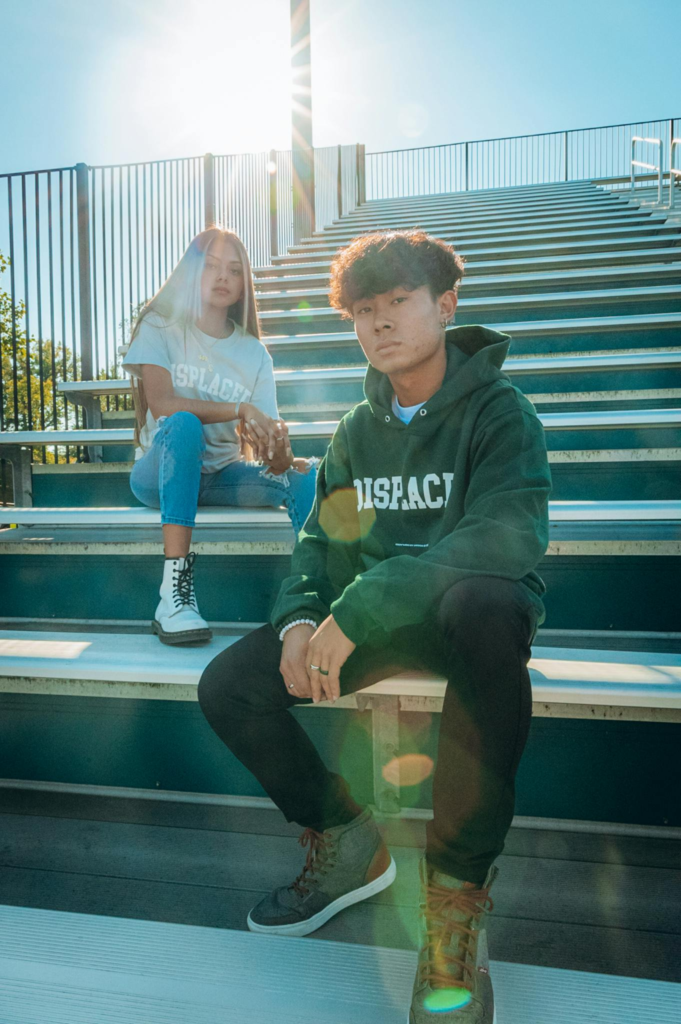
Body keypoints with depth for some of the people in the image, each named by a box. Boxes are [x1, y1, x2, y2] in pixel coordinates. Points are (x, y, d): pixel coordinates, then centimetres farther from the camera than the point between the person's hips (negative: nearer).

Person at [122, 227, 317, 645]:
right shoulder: (159, 328, -1)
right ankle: (174, 593, -41)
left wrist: (279, 450, -29)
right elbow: (161, 403, -19)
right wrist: (240, 410, -25)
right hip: (161, 473, -3)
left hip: (222, 475, 3)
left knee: (308, 473, -22)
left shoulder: (253, 353, 7)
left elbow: (265, 433, -4)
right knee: (183, 424, -37)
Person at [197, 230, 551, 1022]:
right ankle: (347, 845, 9)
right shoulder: (357, 430, 9)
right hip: (375, 623, 5)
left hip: (471, 611, -5)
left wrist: (358, 609, -34)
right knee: (229, 684, -13)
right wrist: (299, 620, -13)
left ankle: (458, 887, -25)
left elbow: (508, 533, -27)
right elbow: (320, 541, 10)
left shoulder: (496, 407, -10)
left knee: (483, 602, -41)